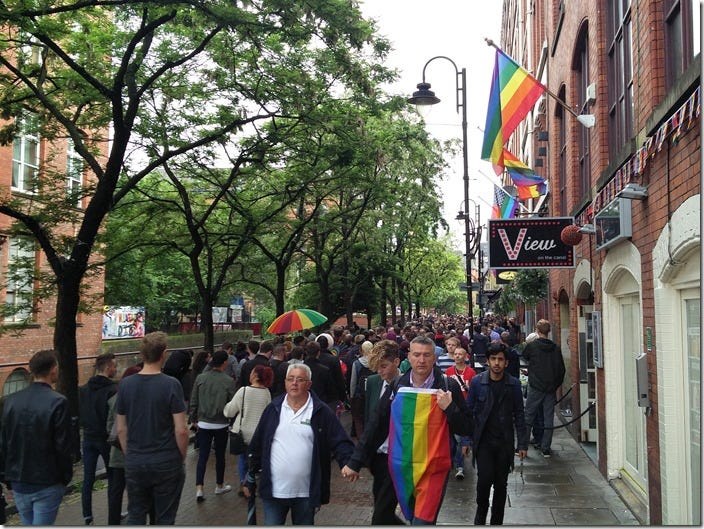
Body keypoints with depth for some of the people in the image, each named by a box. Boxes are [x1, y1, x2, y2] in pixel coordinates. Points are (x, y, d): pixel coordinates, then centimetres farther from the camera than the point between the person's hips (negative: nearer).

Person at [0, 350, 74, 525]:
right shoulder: (58, 402, -17)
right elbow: (64, 446, -14)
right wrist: (66, 476, 1)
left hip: (18, 482, 6)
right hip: (47, 484, -6)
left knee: (27, 524, 19)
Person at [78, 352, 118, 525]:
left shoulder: (83, 390, 3)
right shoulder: (113, 390, -17)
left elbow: (79, 414, 9)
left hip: (89, 438, 5)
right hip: (106, 438, -5)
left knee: (88, 480, 9)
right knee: (113, 478, 10)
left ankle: (87, 517, 11)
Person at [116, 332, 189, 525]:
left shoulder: (125, 384, -3)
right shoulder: (171, 385, -14)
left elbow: (121, 429, 4)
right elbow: (181, 430, -14)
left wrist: (130, 455, 16)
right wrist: (182, 457, 2)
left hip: (134, 463, 3)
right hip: (166, 463, -3)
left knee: (135, 516, 16)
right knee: (164, 518, 10)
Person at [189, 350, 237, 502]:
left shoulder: (200, 378, -4)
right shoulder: (228, 381, -12)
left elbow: (193, 401, 2)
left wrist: (193, 419, 13)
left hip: (203, 423, 2)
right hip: (221, 424, -2)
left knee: (203, 456, 8)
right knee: (220, 455, 13)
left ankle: (199, 489, 0)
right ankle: (219, 486, 28)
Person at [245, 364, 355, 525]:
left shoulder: (322, 412, -4)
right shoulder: (273, 409, 3)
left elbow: (340, 442, -7)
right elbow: (257, 446, 8)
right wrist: (250, 480, 10)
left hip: (306, 492, -1)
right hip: (274, 490, 1)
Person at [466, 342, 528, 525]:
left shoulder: (514, 384, -2)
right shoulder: (477, 382, -4)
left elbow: (519, 415, 2)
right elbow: (469, 411, 0)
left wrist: (522, 443, 0)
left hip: (505, 442, 1)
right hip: (483, 441, -1)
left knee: (501, 483, 8)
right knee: (484, 479, -9)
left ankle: (497, 521, 26)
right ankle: (481, 513, 19)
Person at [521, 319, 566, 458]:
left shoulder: (532, 346, -9)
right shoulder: (556, 348, -1)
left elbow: (524, 356, 13)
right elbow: (561, 369, 5)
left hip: (535, 388, -2)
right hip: (551, 389, 2)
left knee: (528, 417, 5)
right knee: (548, 419, 8)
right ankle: (546, 449, 11)